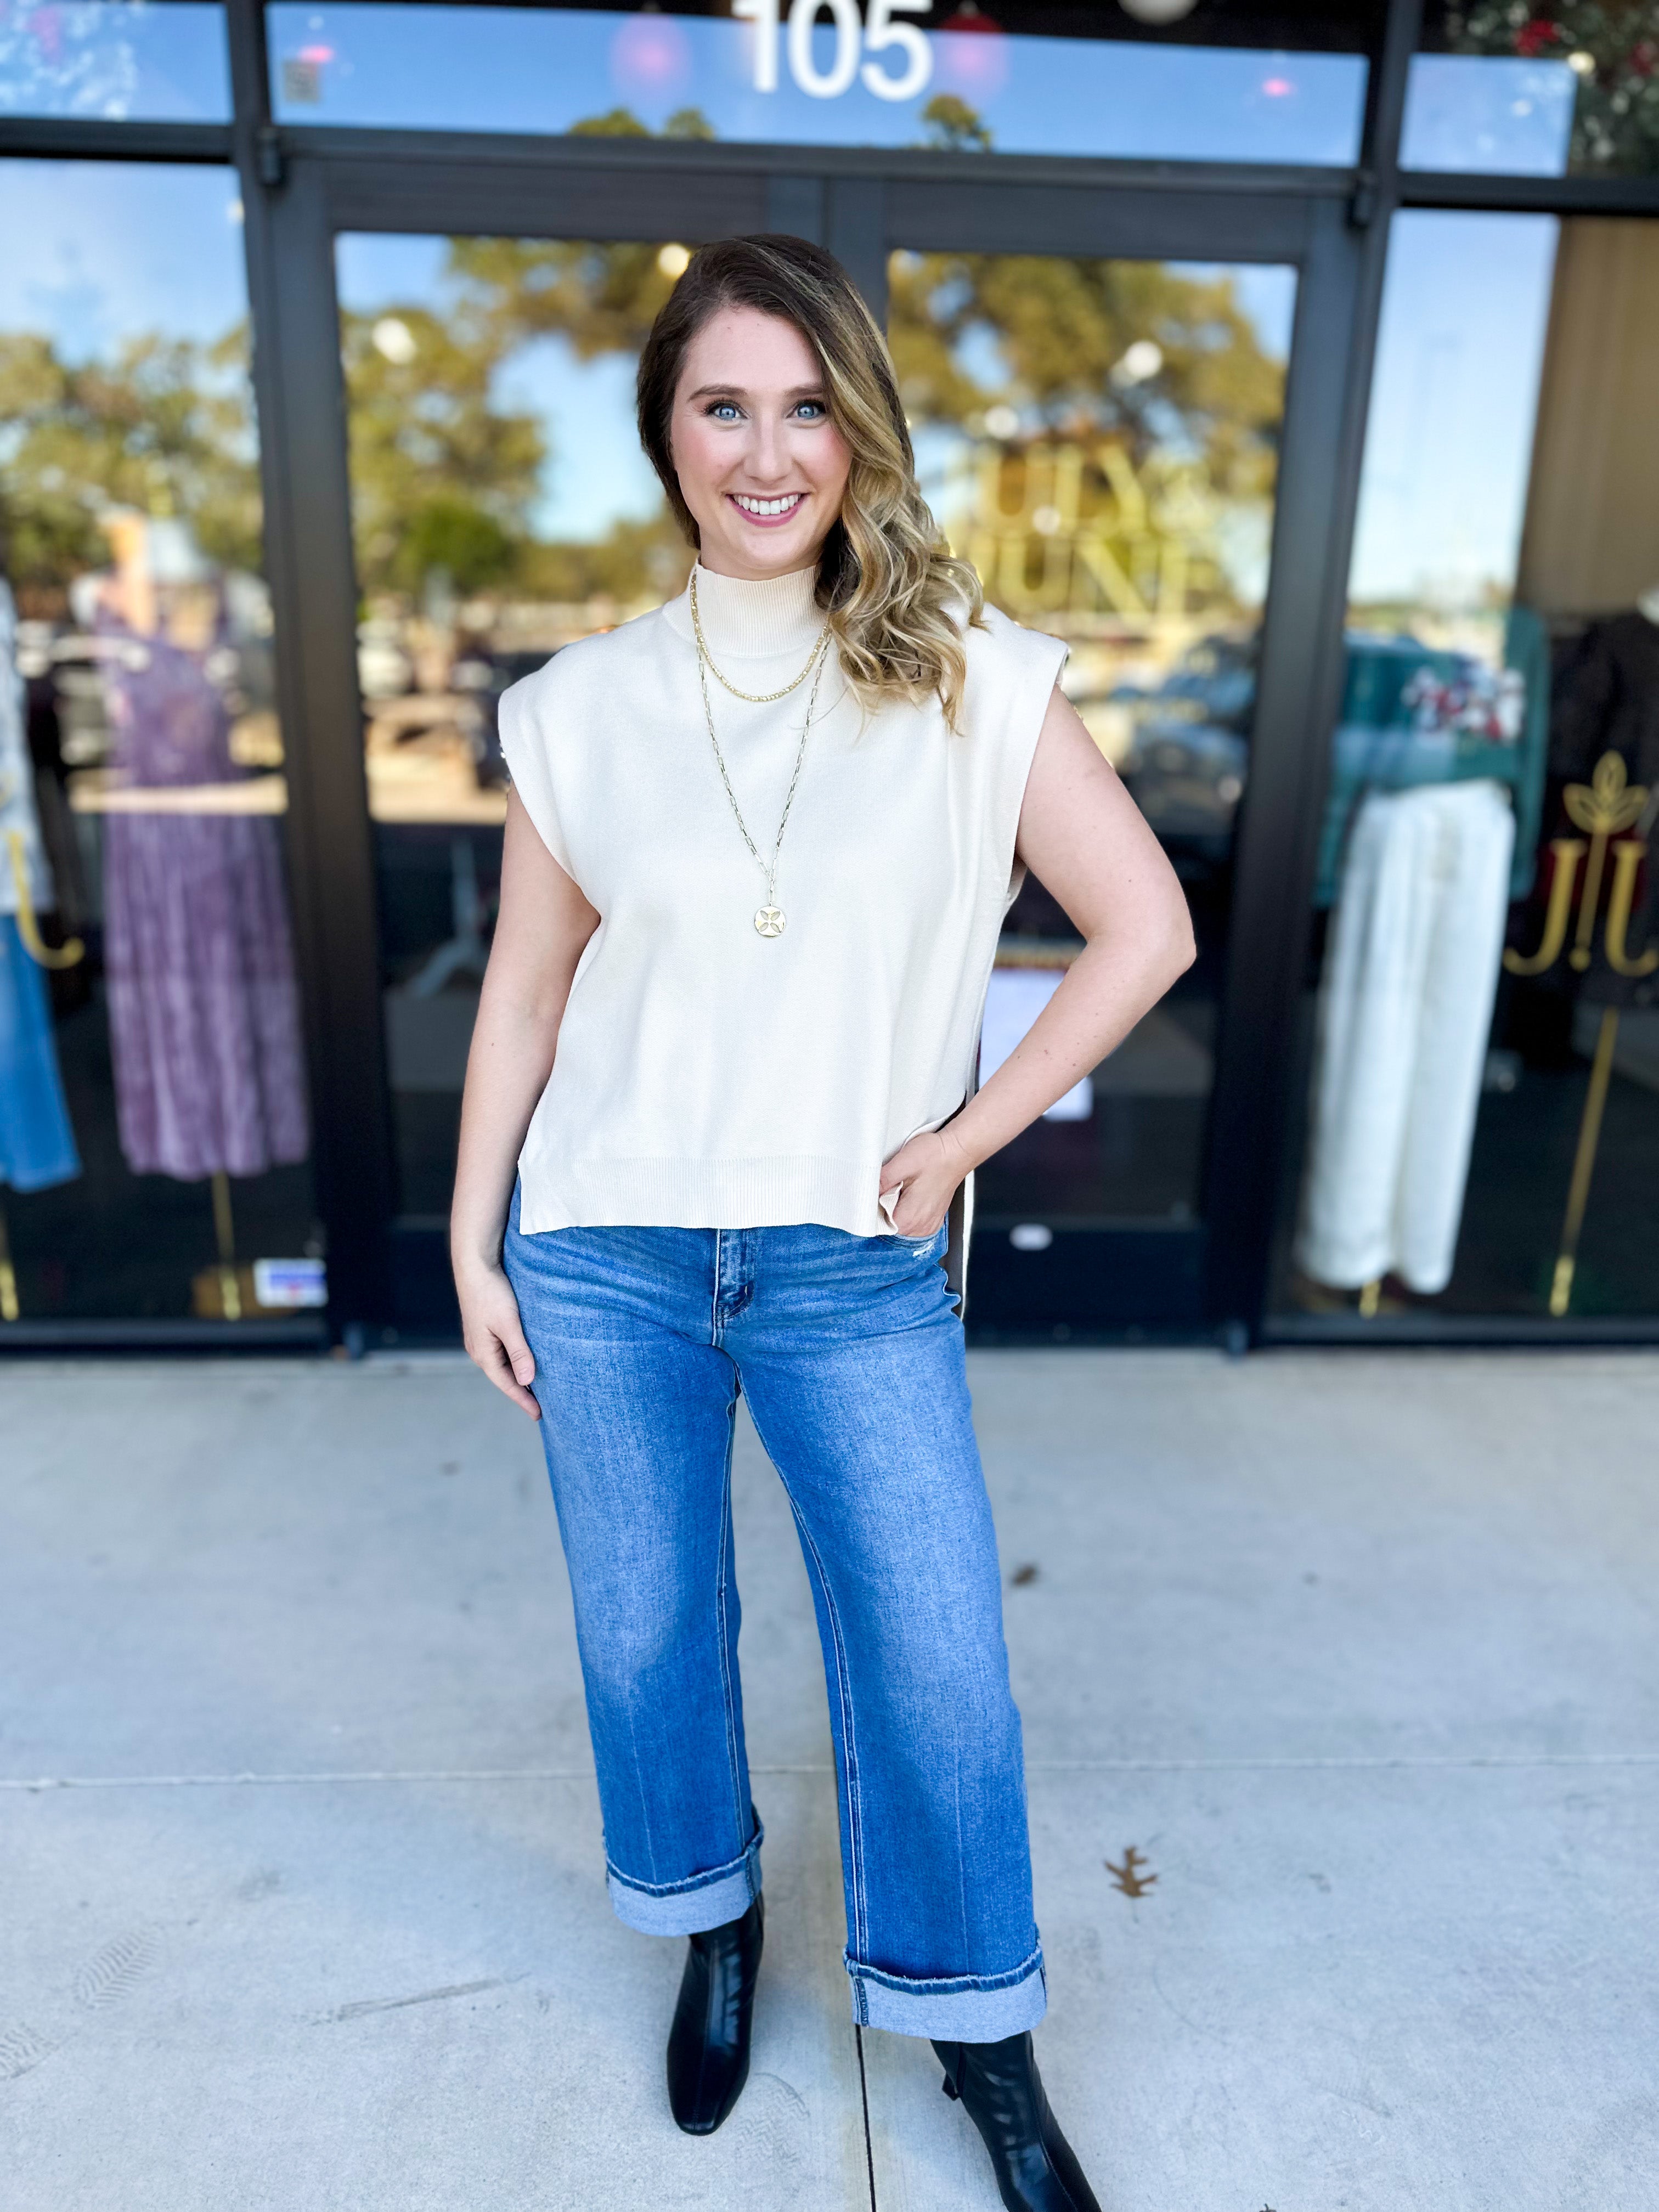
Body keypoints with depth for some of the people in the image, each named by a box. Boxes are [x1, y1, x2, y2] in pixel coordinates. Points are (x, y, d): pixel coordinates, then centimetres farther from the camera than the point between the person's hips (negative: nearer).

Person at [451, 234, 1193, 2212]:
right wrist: (472, 1244, 5)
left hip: (854, 1265, -1)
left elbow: (1144, 924, -2)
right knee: (646, 1630, 16)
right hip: (604, 1255, 2)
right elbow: (525, 991, 6)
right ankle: (713, 1928, 46)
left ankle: (980, 2041, 35)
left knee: (940, 1672, 6)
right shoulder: (580, 707, 1)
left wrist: (967, 1134, -5)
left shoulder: (971, 681, -4)